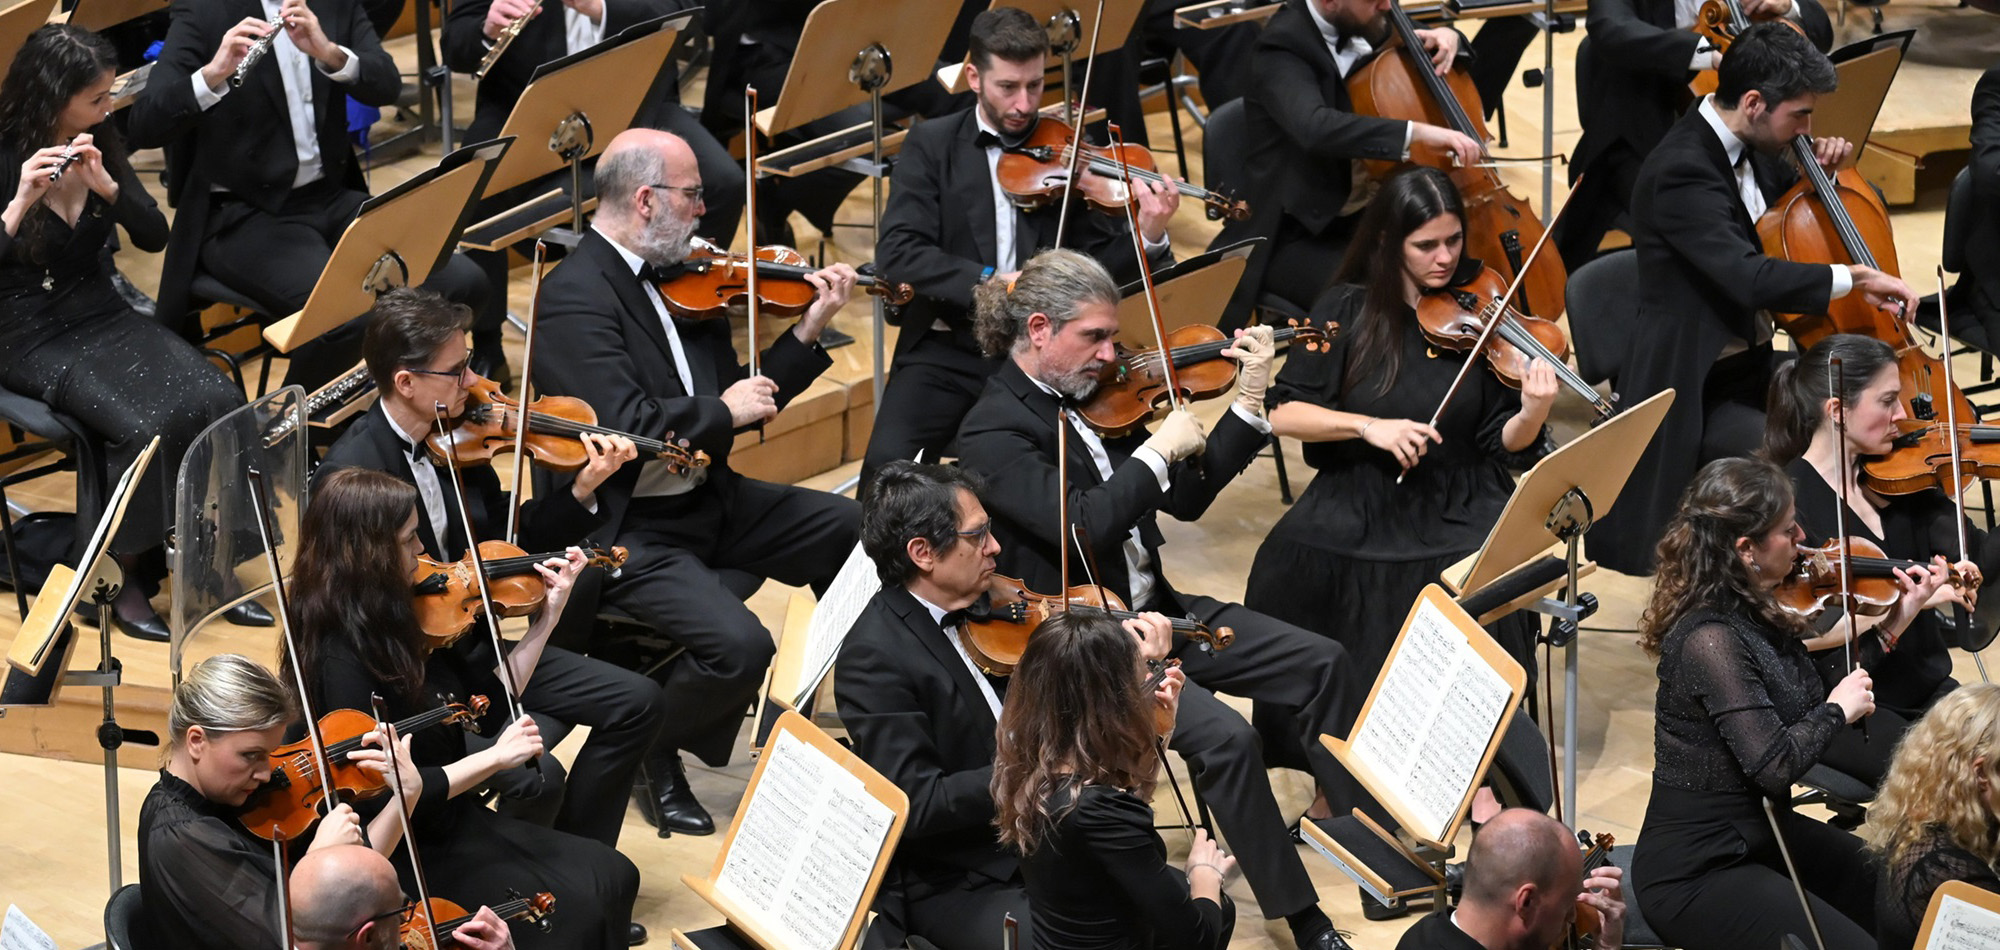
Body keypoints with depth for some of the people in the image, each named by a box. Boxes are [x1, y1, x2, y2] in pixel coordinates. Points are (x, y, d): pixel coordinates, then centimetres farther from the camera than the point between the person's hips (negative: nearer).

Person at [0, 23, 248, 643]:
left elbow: (155, 237, 0)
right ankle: (127, 579, -11)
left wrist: (106, 186, -17)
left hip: (104, 317, 6)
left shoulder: (99, 147, 5)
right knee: (146, 424, -30)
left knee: (218, 401, -20)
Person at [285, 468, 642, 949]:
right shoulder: (340, 664, -24)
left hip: (455, 822, 8)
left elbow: (491, 701, 12)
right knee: (573, 905, -17)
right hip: (406, 860, -8)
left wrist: (548, 617, 7)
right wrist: (494, 757, -20)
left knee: (613, 876, -3)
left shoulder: (394, 626, 2)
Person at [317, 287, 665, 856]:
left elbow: (507, 535, 11)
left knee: (636, 703, 4)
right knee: (535, 776, -27)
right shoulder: (350, 473, -22)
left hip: (473, 648, 9)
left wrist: (584, 490, -3)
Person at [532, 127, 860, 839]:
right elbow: (624, 425, -28)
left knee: (859, 532, 4)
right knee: (739, 646, -27)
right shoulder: (576, 294, -19)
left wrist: (808, 332, -1)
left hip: (705, 499, 9)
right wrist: (723, 412, -15)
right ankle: (652, 754, 3)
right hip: (626, 531, -9)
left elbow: (747, 403, 10)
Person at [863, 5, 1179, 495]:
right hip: (950, 347, -1)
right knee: (889, 465, -25)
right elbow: (897, 252, -9)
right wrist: (986, 281, -23)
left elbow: (1102, 268, 3)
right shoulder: (932, 145, 3)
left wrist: (1148, 238, -18)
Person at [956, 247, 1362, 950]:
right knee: (1224, 737, -27)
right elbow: (1082, 524, -30)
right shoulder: (992, 431, -16)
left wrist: (1249, 403, 1)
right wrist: (1160, 449, -21)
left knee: (1319, 663, -1)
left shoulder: (1091, 401, 7)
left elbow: (1184, 499, 9)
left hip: (1149, 612, 9)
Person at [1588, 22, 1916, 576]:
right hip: (1703, 393, -10)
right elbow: (1751, 279, -35)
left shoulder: (1747, 150, 5)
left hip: (1755, 364, 10)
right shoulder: (1682, 171, -24)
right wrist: (1854, 277, -29)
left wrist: (1822, 168, 6)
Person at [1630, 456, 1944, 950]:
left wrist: (1892, 626, 8)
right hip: (1695, 873, -10)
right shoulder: (1710, 639, -26)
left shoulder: (1752, 612, 2)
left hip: (1762, 833, 10)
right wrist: (1838, 710, -13)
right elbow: (1775, 764, -30)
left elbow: (1809, 698, 12)